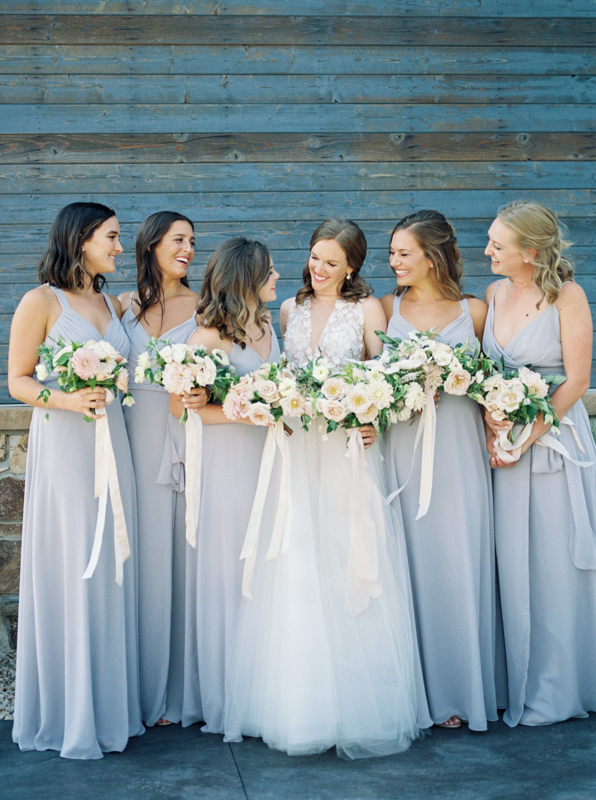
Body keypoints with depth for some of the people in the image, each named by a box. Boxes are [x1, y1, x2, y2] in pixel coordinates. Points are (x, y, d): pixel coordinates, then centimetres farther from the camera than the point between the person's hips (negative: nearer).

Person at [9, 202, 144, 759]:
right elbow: (17, 381, -5)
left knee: (111, 572, 8)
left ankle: (109, 704, 19)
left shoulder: (112, 304, 15)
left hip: (112, 443, 6)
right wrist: (66, 400, -21)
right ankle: (68, 716, 9)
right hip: (63, 446, -6)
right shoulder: (41, 302, -4)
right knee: (69, 573, -3)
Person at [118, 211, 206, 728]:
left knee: (182, 556, 0)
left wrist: (201, 395, -18)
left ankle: (181, 689, 11)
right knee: (143, 558, 3)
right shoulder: (124, 305, 12)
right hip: (136, 439, 2)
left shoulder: (202, 307, 5)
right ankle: (145, 689, 13)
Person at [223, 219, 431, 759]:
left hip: (349, 449, -3)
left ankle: (357, 706, 6)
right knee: (296, 573, -1)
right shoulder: (290, 310, 15)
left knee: (352, 568, -4)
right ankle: (300, 706, 8)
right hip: (296, 450, 3)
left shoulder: (367, 308, 4)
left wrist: (371, 420, -16)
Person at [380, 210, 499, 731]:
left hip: (459, 451, 0)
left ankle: (465, 689, 15)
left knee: (462, 562, 2)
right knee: (412, 565, 1)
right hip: (403, 449, 0)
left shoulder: (475, 311, 8)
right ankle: (421, 688, 11)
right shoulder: (387, 308, 8)